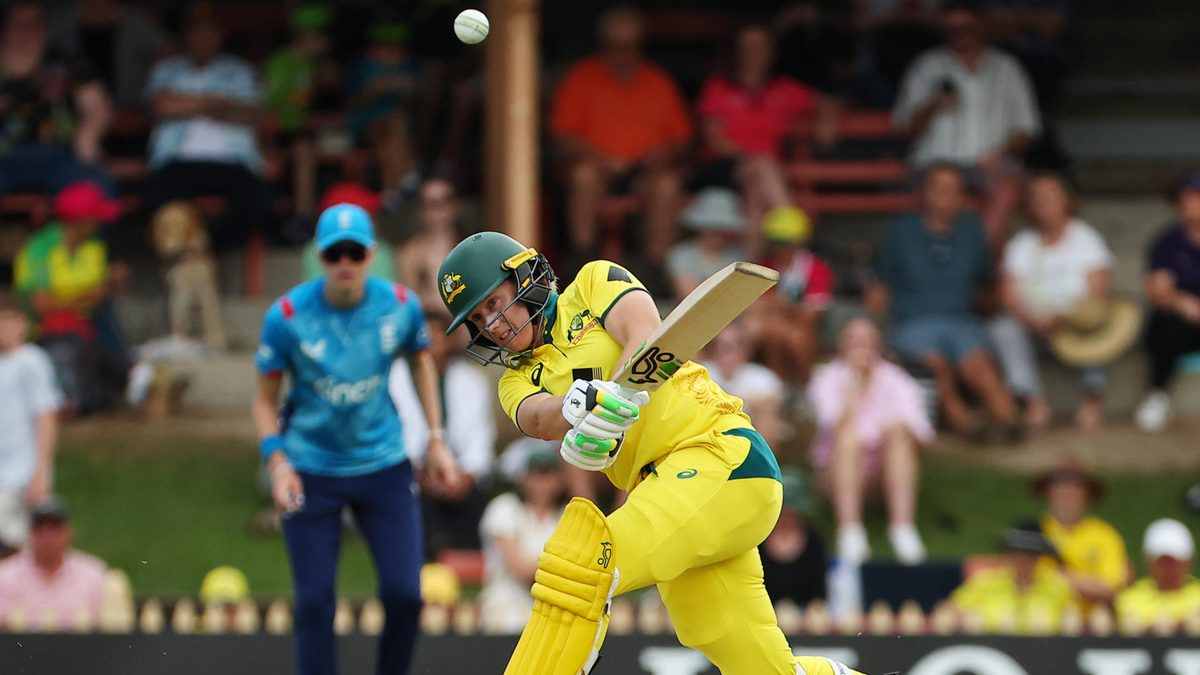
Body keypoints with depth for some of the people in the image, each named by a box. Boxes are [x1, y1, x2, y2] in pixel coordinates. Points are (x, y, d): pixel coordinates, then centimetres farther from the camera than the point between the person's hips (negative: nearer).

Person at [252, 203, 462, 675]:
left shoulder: (400, 305, -10)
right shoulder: (287, 316, -16)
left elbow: (422, 360, 12)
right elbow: (265, 399, -4)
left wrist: (437, 440, 9)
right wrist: (277, 461, -18)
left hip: (384, 465, 2)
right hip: (311, 472, -2)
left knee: (405, 593, -6)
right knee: (315, 602, -4)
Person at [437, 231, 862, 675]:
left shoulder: (594, 282, 8)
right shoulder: (519, 381, 18)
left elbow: (647, 337, -12)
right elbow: (537, 419, -6)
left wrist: (621, 393, -32)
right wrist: (577, 405, -29)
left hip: (723, 455, -7)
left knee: (581, 566, -24)